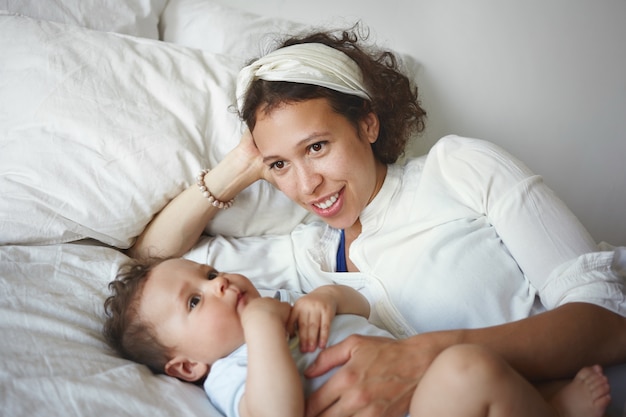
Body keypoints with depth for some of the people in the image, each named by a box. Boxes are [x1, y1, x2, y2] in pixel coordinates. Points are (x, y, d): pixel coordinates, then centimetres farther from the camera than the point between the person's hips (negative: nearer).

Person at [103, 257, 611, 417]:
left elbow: (360, 303, 21)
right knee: (468, 369, -32)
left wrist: (326, 296, -2)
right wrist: (263, 327, -22)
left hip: (417, 374, 10)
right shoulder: (230, 374, -7)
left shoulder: (274, 302, 20)